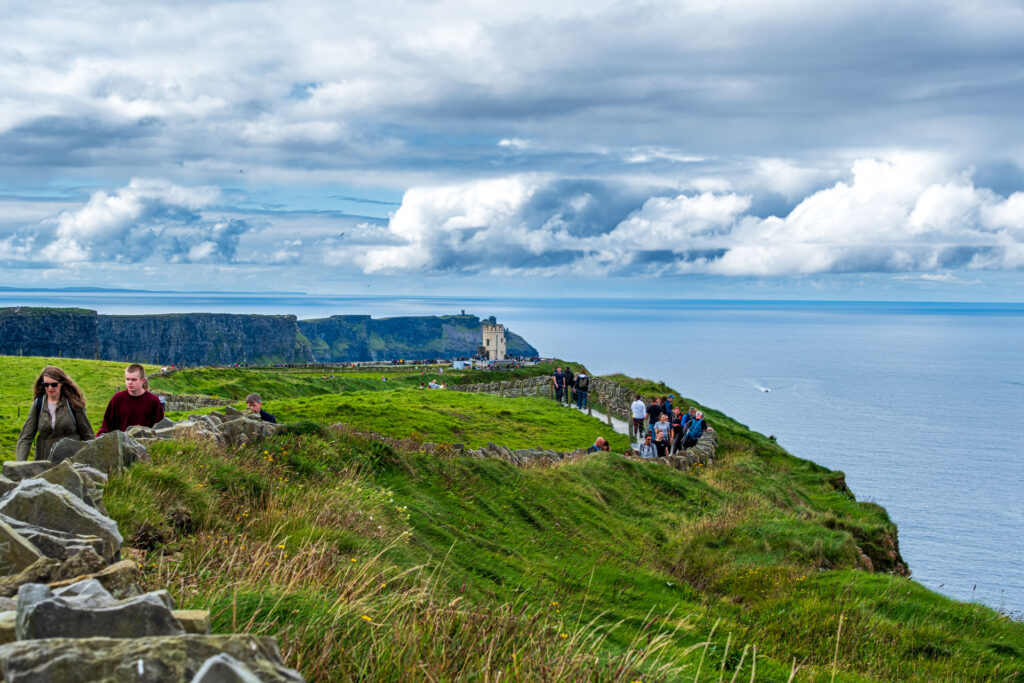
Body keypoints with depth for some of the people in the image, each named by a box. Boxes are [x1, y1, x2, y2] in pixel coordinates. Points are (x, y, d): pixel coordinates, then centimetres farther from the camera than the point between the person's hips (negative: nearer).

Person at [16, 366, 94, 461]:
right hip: (44, 460, 2)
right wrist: (20, 463, -11)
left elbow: (87, 435, 5)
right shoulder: (38, 404, 4)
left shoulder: (73, 403, -2)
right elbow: (25, 437, 1)